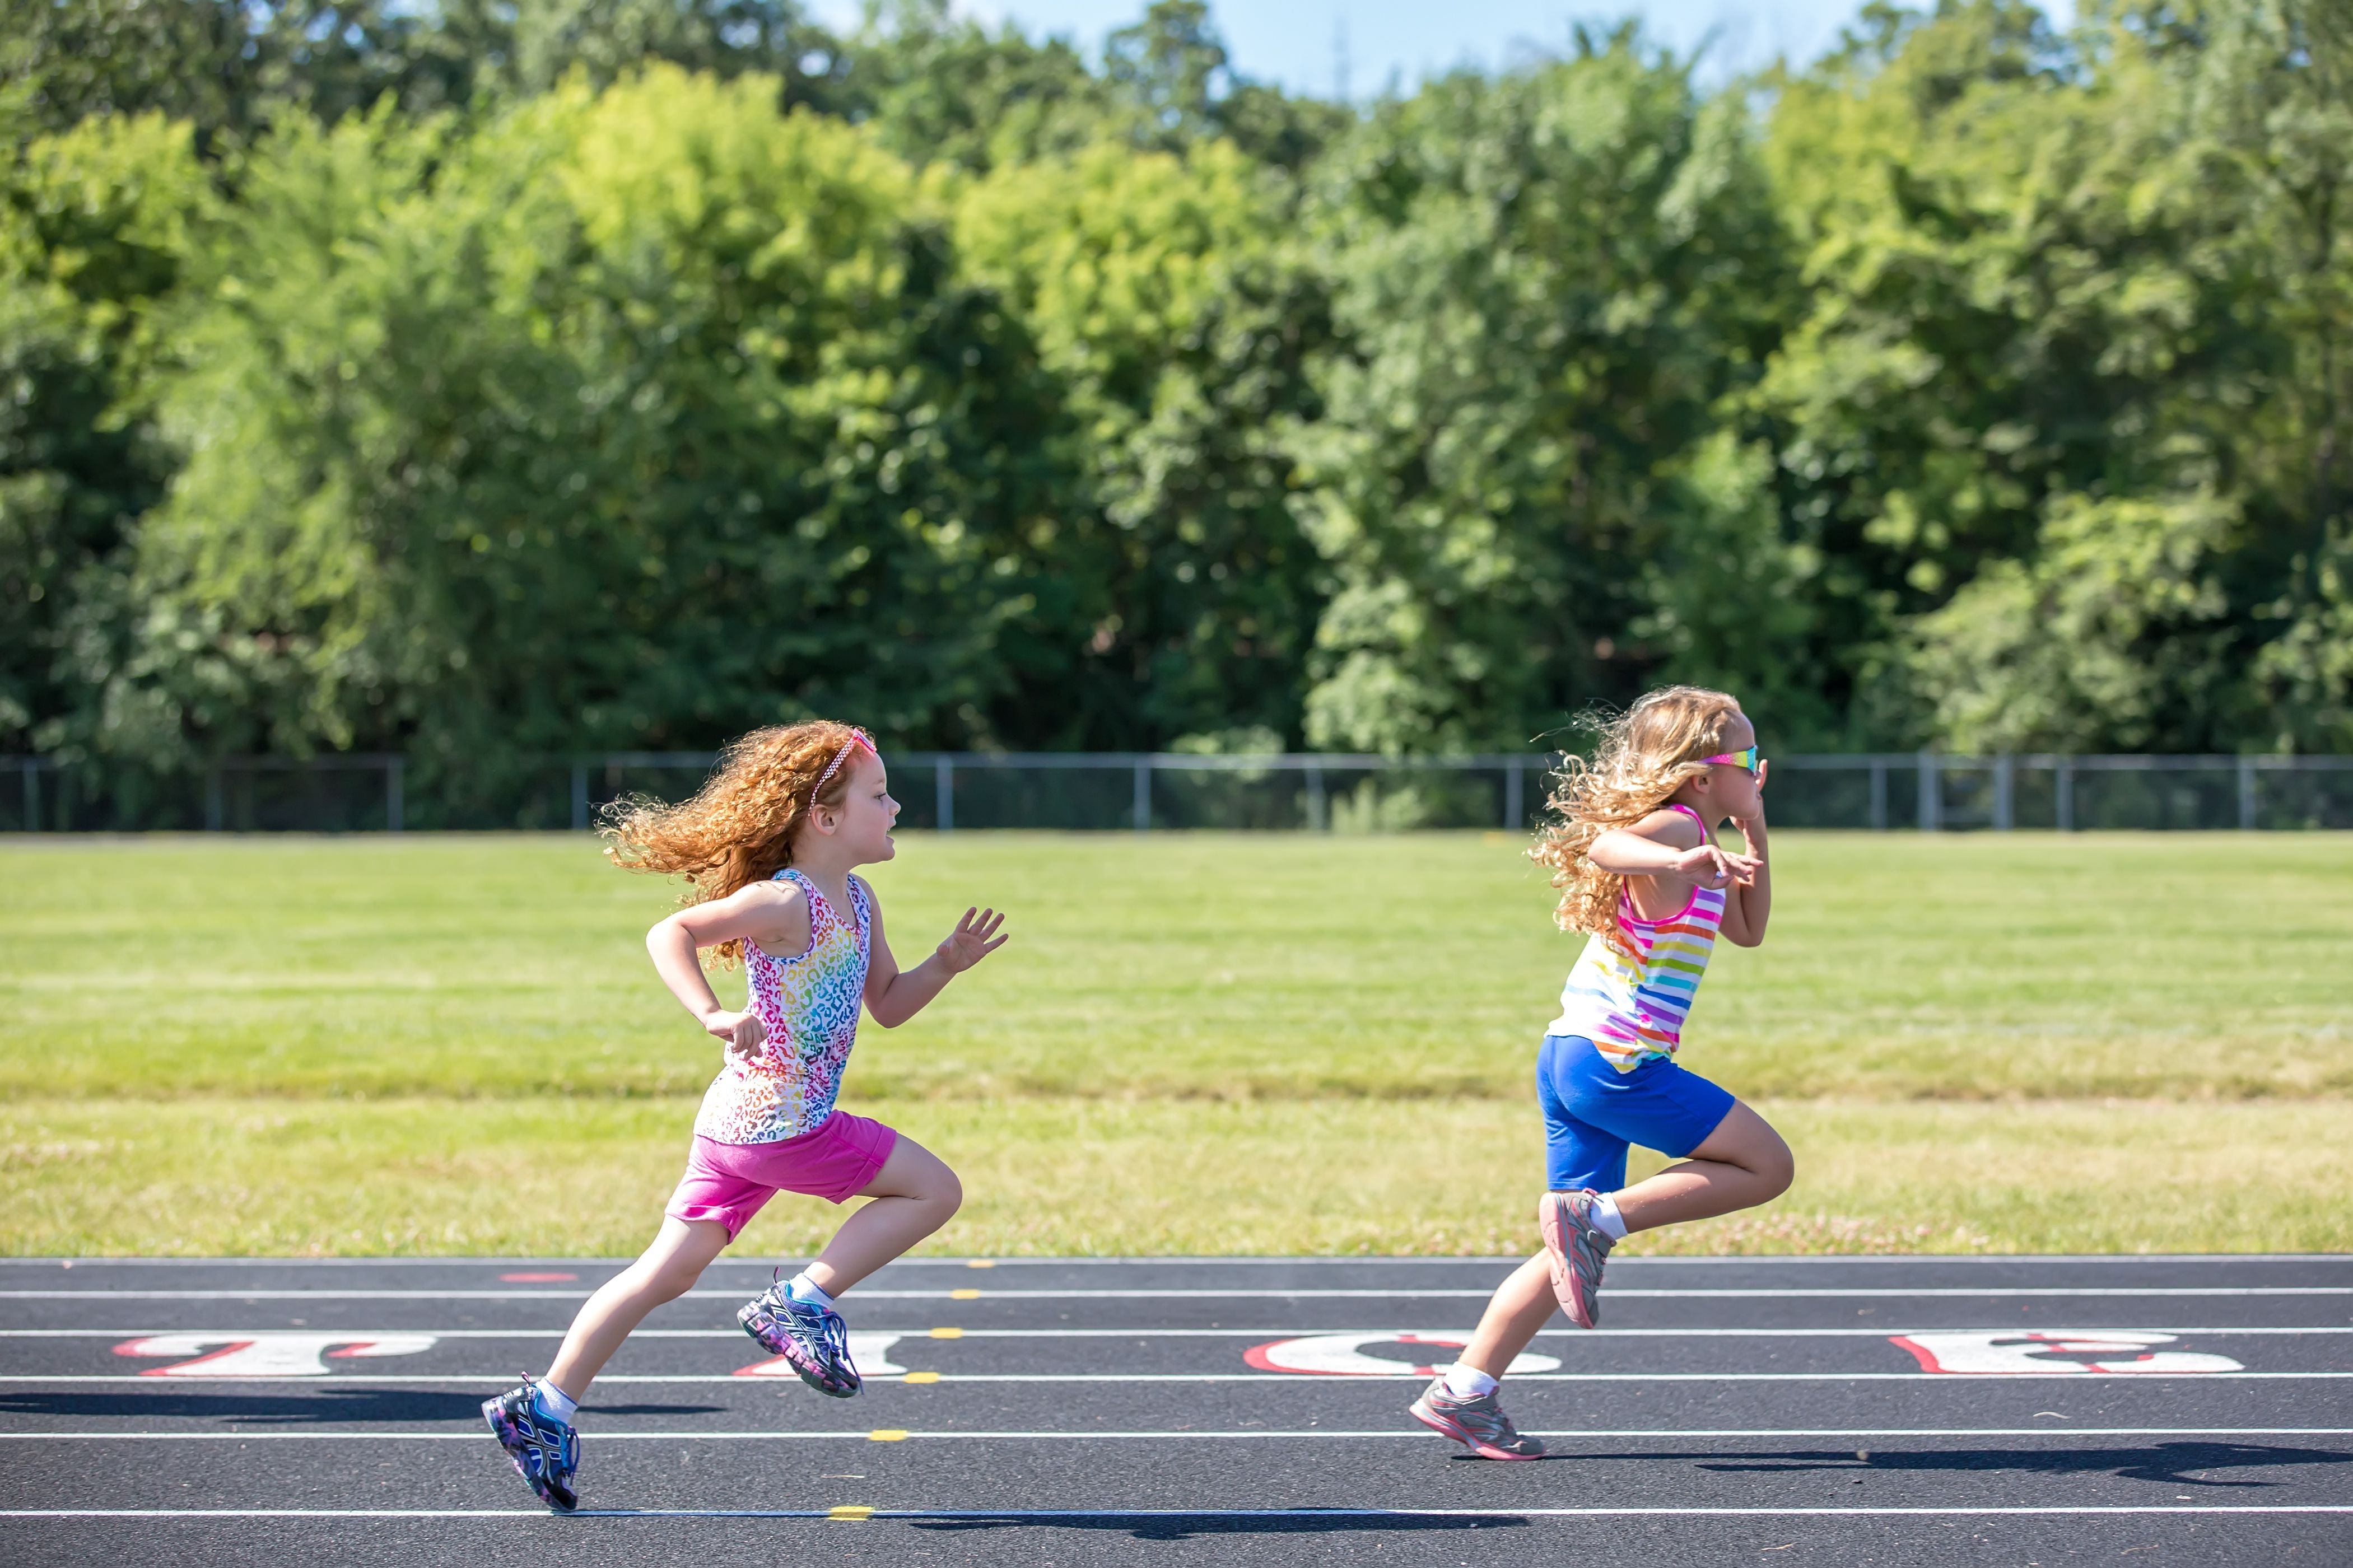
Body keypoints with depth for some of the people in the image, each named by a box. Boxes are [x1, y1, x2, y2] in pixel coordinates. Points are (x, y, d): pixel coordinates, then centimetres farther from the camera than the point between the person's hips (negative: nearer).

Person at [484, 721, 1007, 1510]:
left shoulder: (858, 901, 14)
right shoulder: (786, 901, -15)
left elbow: (888, 1004, 22)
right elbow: (670, 934, -20)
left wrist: (946, 964, 6)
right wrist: (715, 1015, -31)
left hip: (742, 1121, 9)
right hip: (782, 1119, -9)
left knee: (668, 1274, 10)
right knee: (934, 1189, -1)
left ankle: (544, 1408, 11)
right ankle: (801, 1303, 0)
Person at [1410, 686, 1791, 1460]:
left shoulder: (1691, 842, 21)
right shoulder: (1675, 825, -9)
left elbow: (1748, 929, 32)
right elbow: (1602, 844, -32)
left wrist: (1755, 829, 26)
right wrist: (1680, 860, -48)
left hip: (1570, 1058, 10)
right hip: (1614, 1058, -10)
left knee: (1577, 1251, 11)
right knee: (1766, 1165, -4)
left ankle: (1462, 1391, 8)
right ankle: (1597, 1216, -8)